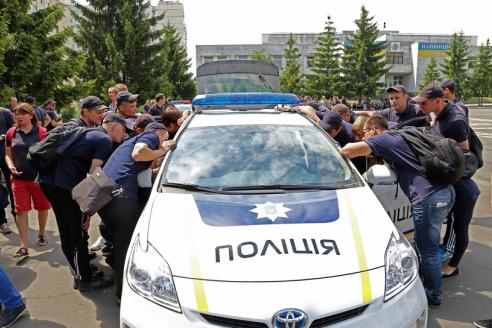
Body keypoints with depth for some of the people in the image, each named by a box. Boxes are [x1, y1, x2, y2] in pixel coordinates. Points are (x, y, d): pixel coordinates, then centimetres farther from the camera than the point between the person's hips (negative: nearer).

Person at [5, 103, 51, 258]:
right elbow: (8, 155, 12)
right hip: (19, 178, 2)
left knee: (42, 208, 13)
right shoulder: (11, 133, 3)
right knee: (21, 210, -1)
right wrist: (11, 166, -8)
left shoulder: (42, 132, -7)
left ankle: (41, 234, 38)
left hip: (39, 178, -2)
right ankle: (23, 247, 4)